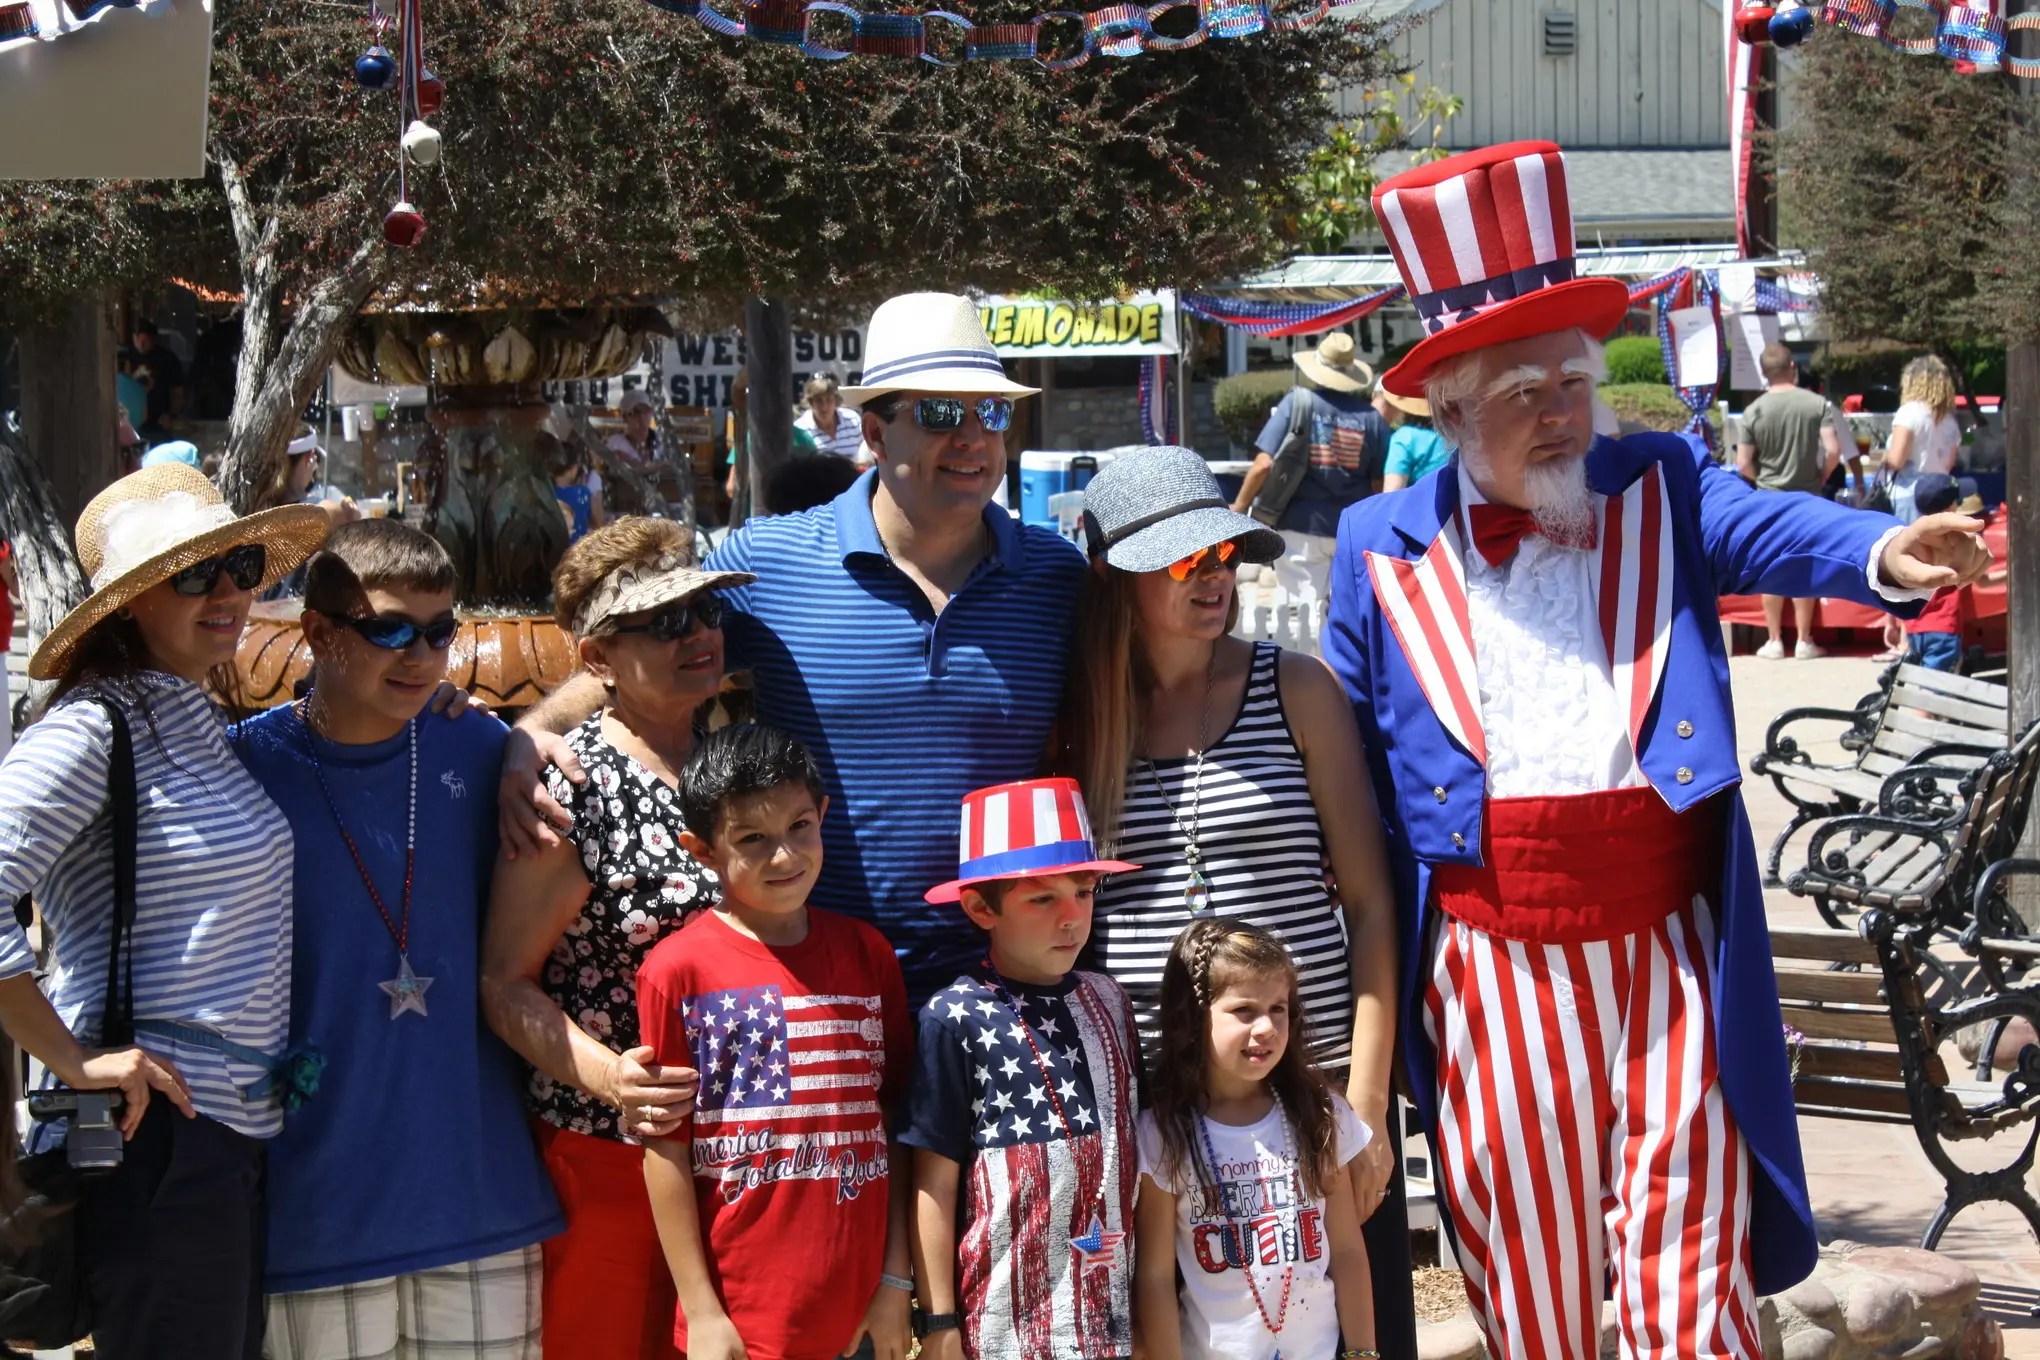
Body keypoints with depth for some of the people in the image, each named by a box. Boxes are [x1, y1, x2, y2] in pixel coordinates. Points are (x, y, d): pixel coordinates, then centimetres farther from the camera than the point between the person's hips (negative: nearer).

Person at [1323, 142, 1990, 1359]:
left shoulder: (1661, 493, 6)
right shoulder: (1382, 550, 6)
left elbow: (1773, 528, -15)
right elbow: (1344, 765, 11)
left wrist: (1884, 552, -38)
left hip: (1670, 947, 0)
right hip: (1495, 970, 1)